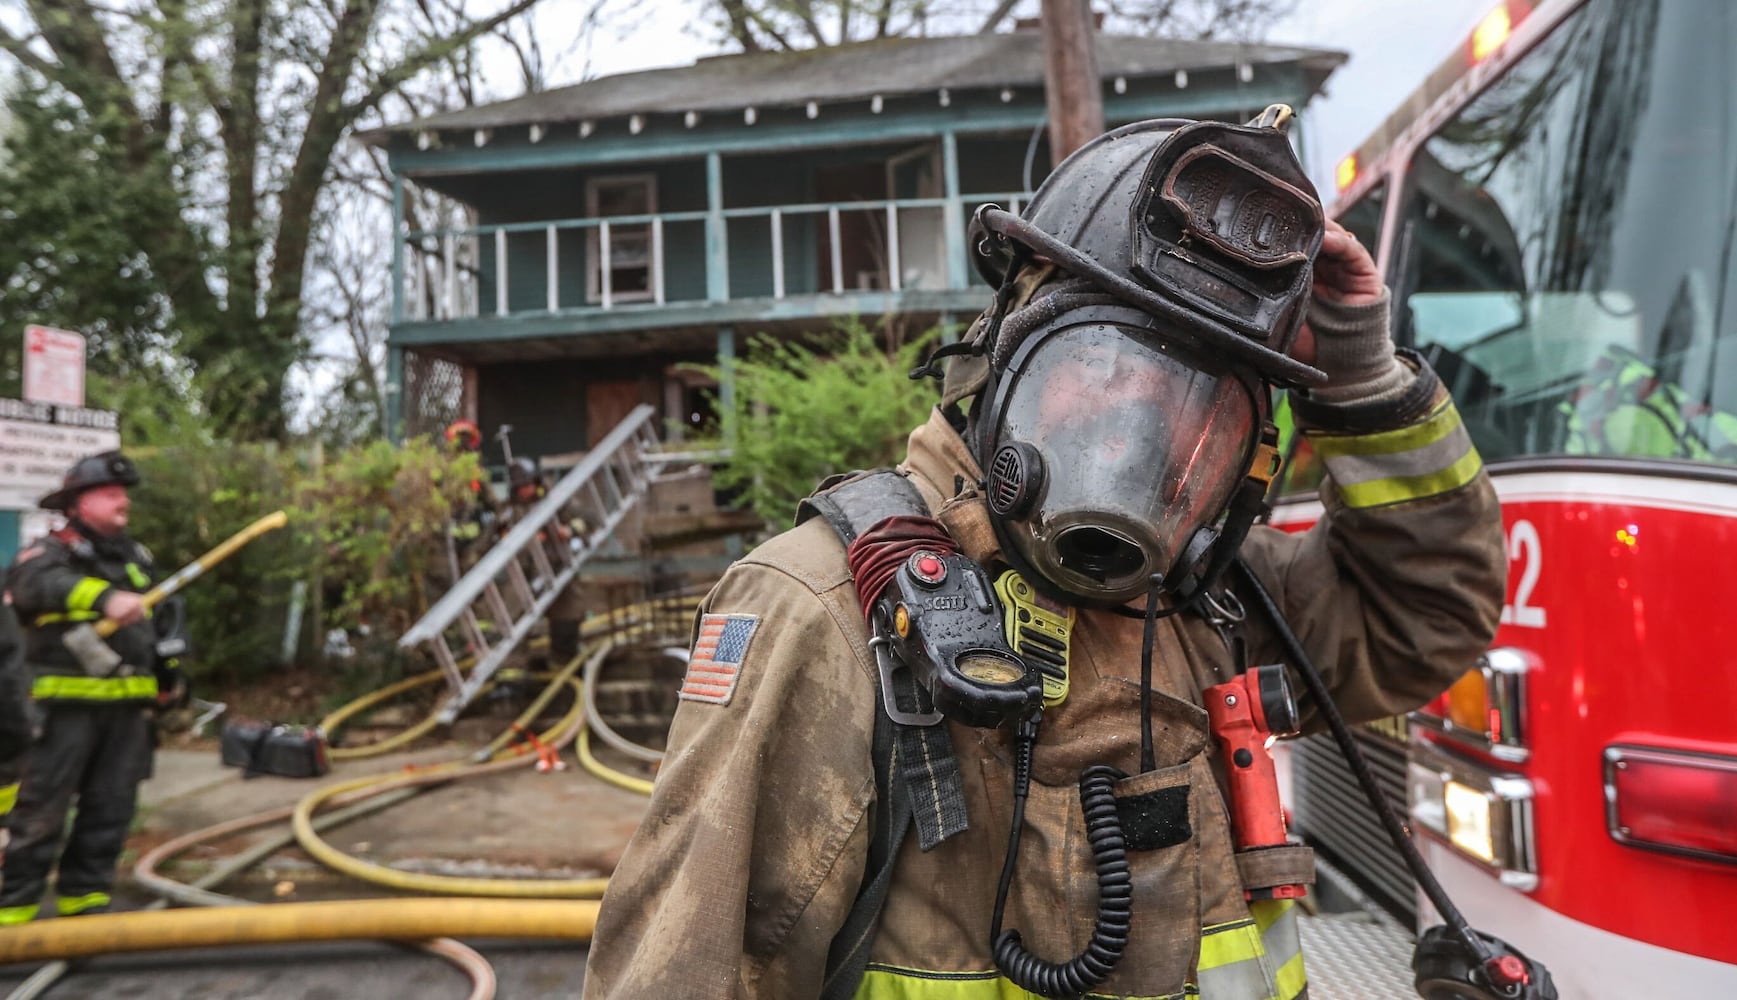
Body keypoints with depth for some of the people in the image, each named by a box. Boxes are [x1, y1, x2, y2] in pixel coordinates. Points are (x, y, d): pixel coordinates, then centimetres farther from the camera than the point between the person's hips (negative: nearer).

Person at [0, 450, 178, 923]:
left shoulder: (135, 557, 17)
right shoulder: (51, 552, -5)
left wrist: (168, 668, 23)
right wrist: (105, 597, -46)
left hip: (127, 706, 6)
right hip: (67, 705, -6)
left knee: (110, 809, 9)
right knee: (42, 808, -2)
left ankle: (83, 897, 20)